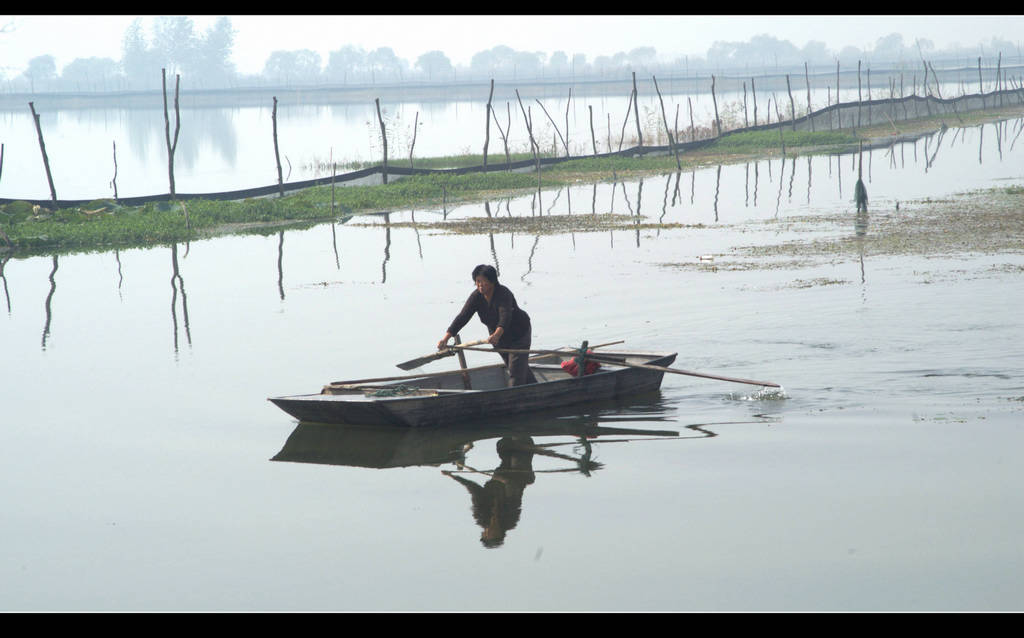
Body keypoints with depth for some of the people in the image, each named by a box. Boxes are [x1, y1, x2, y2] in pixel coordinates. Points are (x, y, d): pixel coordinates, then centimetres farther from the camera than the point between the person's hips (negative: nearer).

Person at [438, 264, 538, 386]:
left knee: (516, 372, -14)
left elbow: (505, 316, -48)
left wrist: (497, 335, -67)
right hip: (500, 340, 7)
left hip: (520, 334, -7)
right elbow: (462, 317, -21)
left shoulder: (503, 294, -32)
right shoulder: (476, 296, -14)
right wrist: (446, 338, -32)